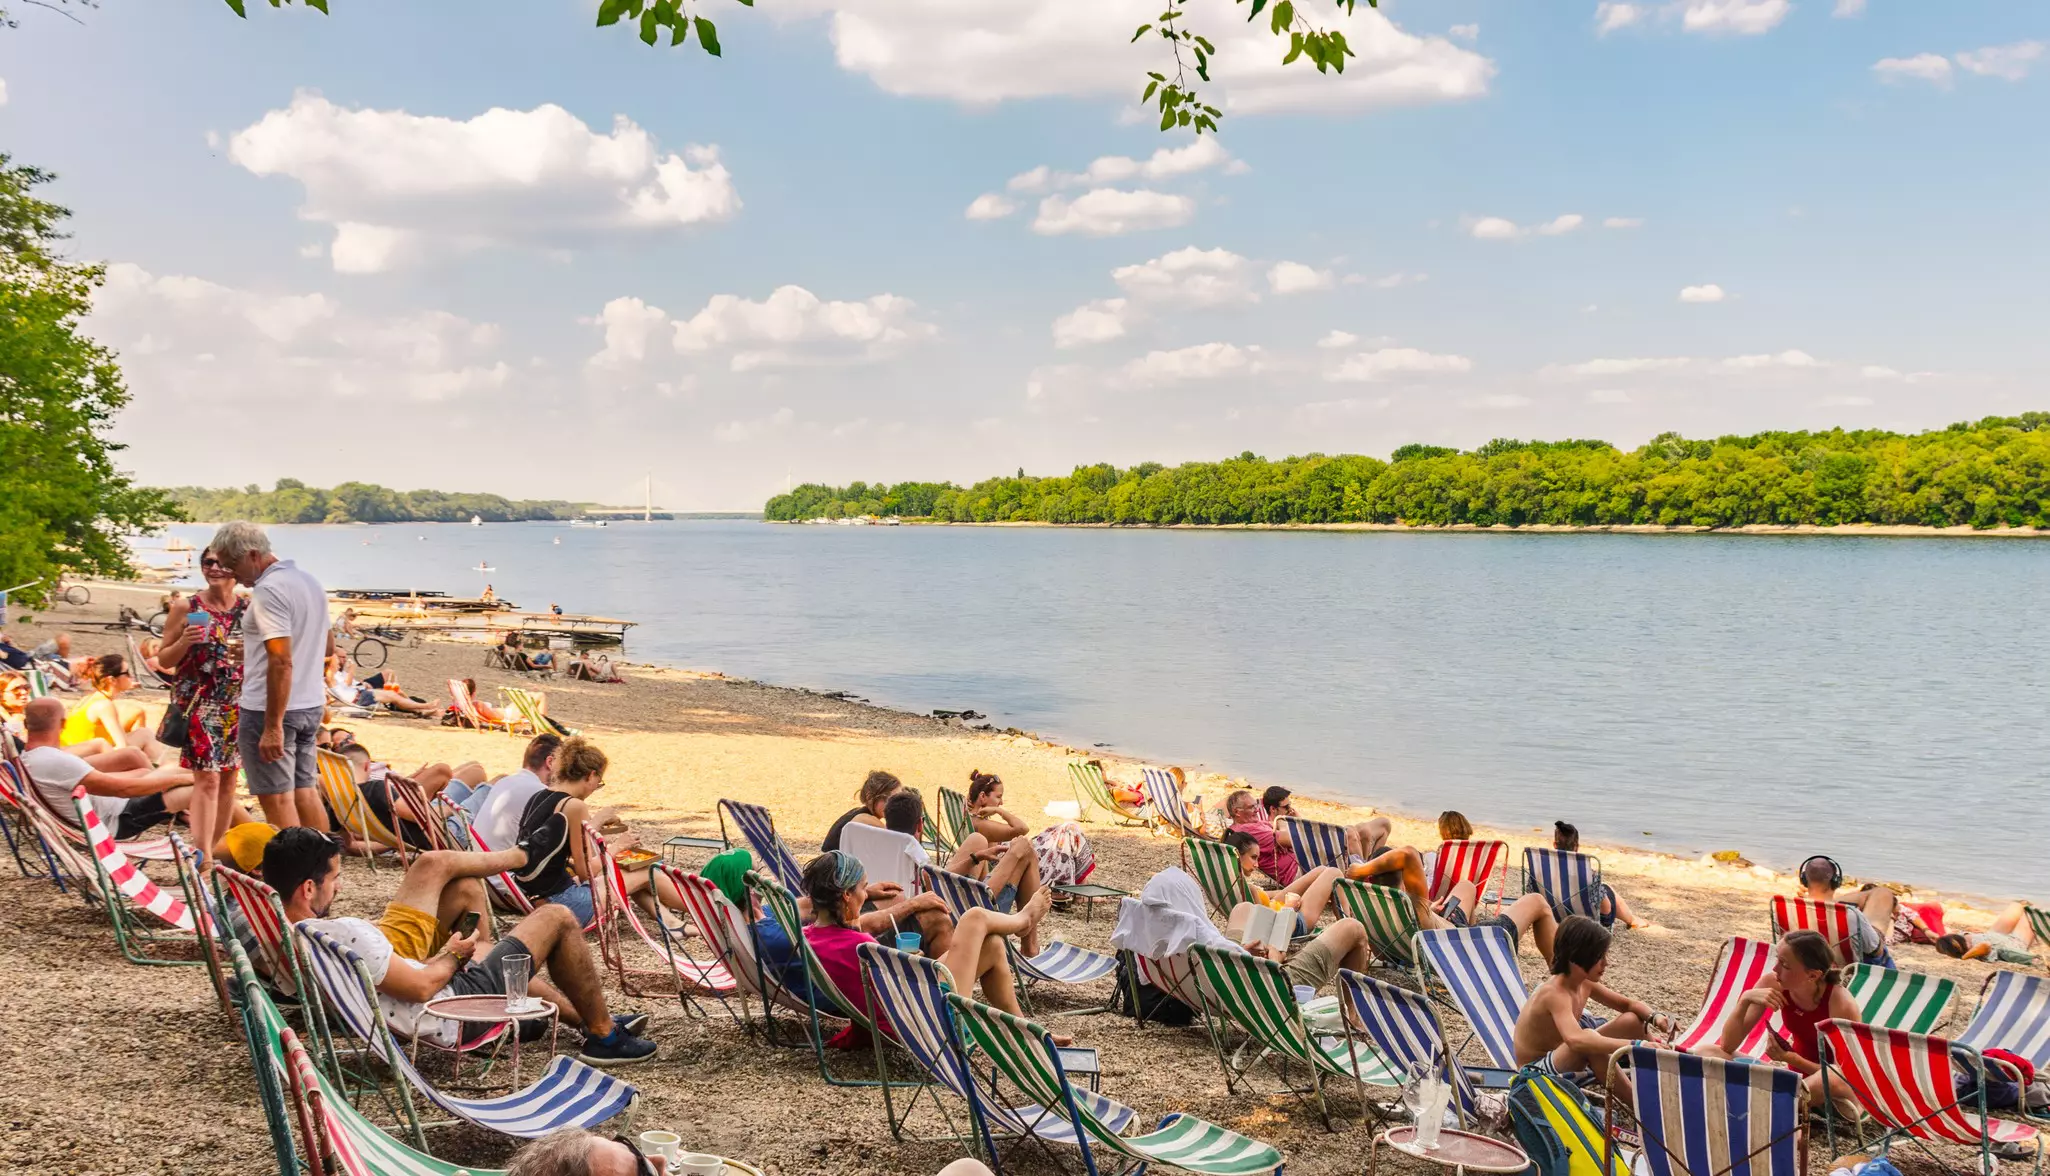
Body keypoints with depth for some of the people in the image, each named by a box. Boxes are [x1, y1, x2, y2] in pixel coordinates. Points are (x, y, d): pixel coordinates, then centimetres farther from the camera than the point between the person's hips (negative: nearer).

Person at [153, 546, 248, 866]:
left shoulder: (249, 610, 5)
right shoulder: (186, 608, -2)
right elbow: (164, 659, 2)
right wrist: (185, 642, -17)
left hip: (238, 706, 4)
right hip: (199, 704, -4)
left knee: (229, 777, 9)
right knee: (207, 778, -11)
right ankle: (204, 855, -13)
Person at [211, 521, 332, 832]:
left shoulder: (269, 590, -17)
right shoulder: (309, 582, 12)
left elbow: (282, 661, -24)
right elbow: (328, 646, 22)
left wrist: (272, 727, -24)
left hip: (269, 709, -9)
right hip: (311, 704, 9)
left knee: (276, 798, -3)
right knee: (305, 791, 14)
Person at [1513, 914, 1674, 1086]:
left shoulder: (1584, 983, -3)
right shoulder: (1555, 994, -31)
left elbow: (1629, 1004, 9)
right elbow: (1576, 1041, -49)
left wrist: (1655, 1017, -14)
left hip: (1563, 1059, 9)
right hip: (1535, 1071, -9)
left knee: (1633, 1020, 0)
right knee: (1588, 1038, -38)